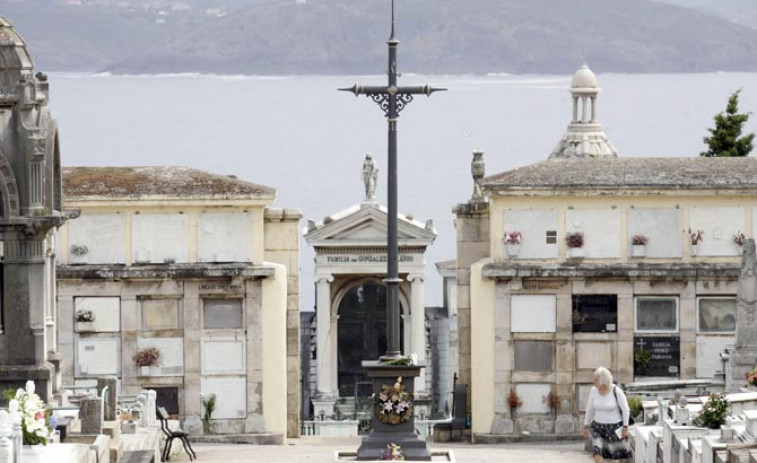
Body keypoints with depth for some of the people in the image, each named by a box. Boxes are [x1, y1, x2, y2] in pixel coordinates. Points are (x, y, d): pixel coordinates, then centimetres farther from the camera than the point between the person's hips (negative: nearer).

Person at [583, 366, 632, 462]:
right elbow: (590, 409, 5)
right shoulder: (593, 391, -6)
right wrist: (586, 426, 7)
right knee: (597, 451, -17)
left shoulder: (616, 391, -16)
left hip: (614, 427, -2)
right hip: (598, 427, 2)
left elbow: (625, 409, -10)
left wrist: (625, 428, -13)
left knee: (615, 455, 7)